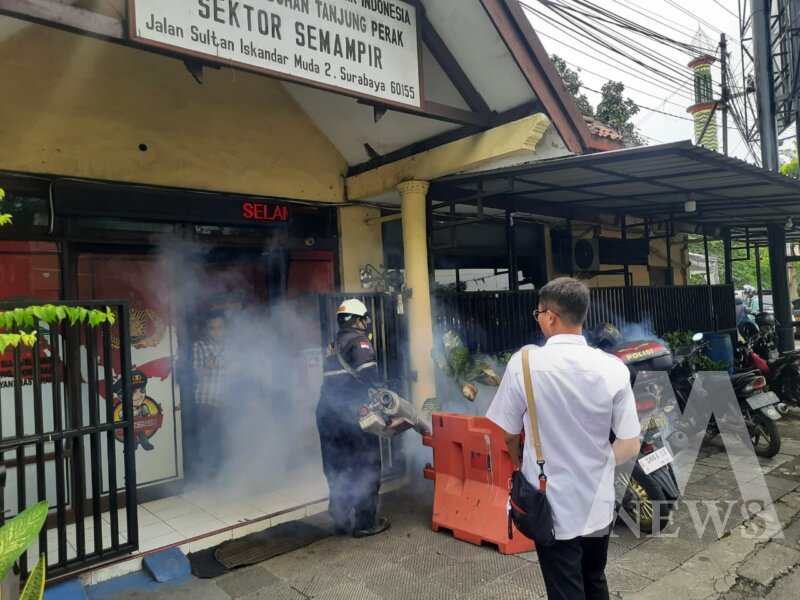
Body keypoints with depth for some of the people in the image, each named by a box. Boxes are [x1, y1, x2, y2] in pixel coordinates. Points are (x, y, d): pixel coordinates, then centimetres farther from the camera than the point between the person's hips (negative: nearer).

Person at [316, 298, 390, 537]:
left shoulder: (333, 346, 21)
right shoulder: (359, 341, -6)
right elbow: (369, 377, -17)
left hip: (327, 412, 8)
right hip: (352, 414, -8)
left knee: (338, 470, 15)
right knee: (366, 468, 3)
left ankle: (342, 520, 24)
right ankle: (364, 522, 8)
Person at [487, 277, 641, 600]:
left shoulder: (525, 362, -18)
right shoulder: (613, 367, -12)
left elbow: (509, 433, -7)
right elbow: (630, 445, -7)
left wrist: (520, 464, 14)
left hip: (552, 504, -3)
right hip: (598, 503, 3)